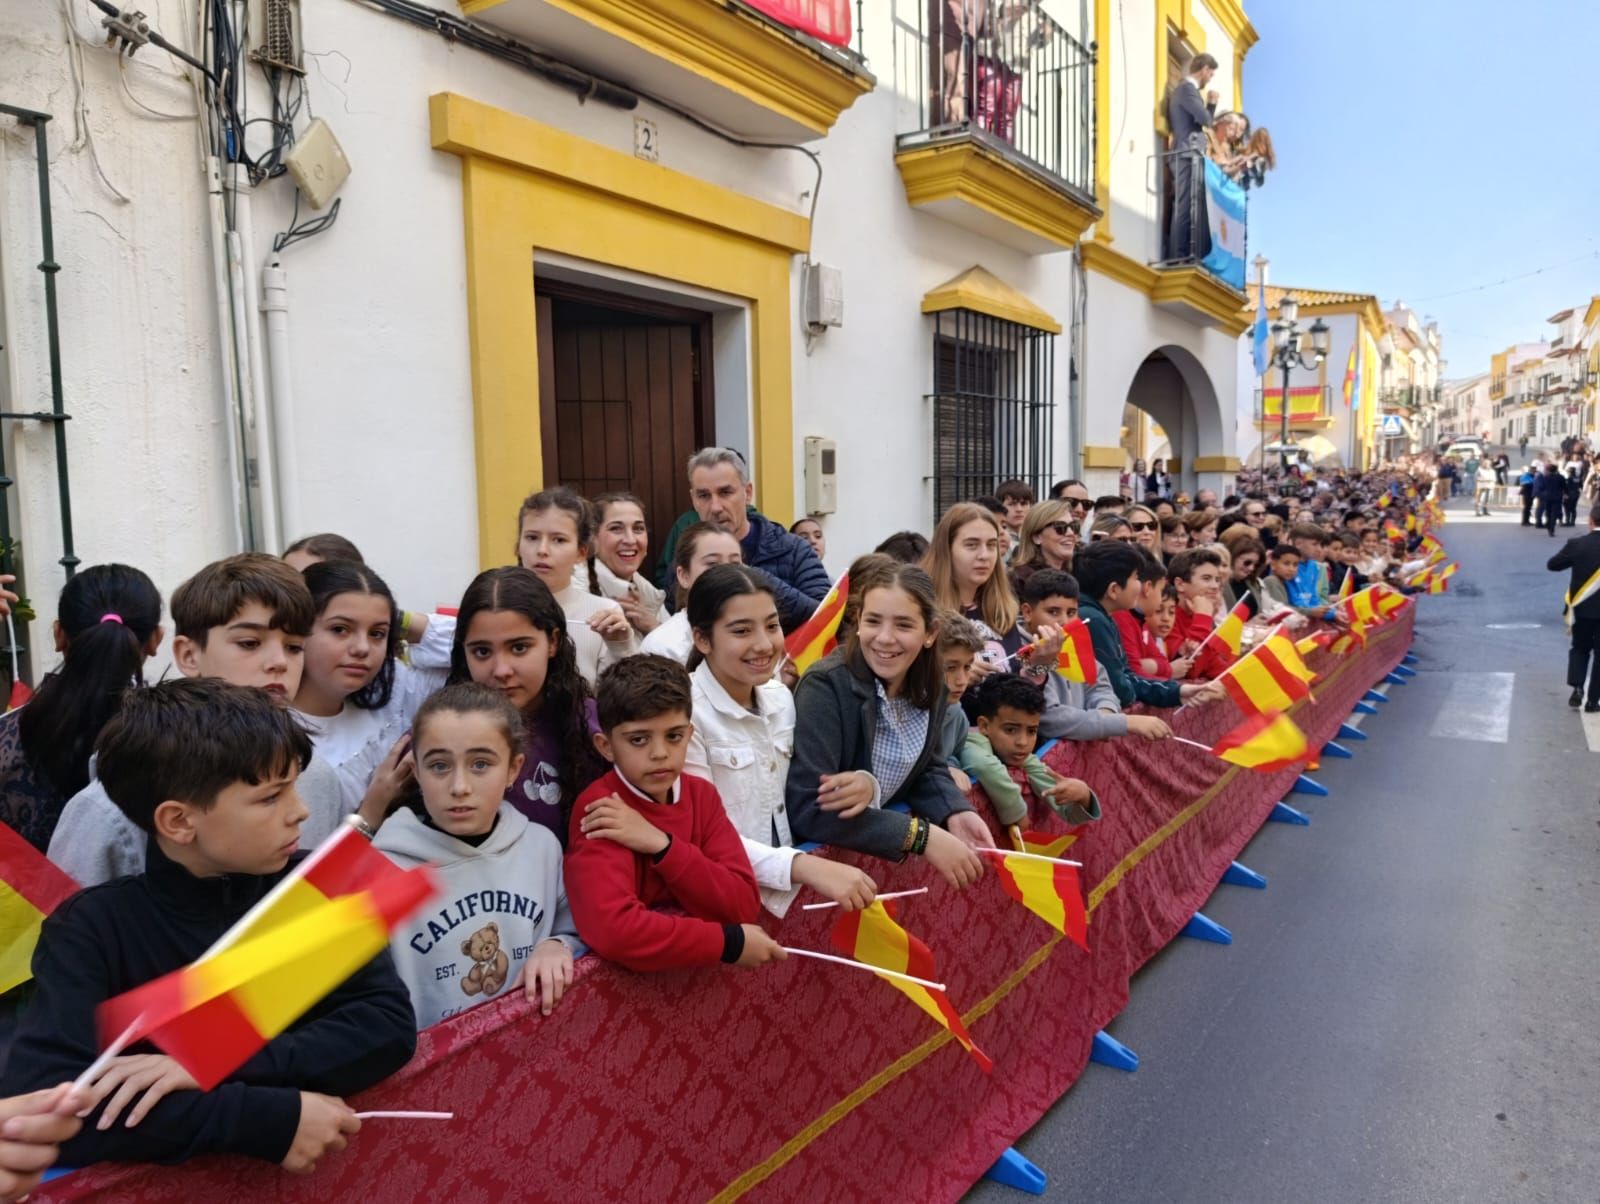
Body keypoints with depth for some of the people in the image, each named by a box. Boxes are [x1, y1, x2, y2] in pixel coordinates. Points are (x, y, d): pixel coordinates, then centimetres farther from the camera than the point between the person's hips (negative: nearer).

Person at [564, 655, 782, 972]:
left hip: (698, 967, 4)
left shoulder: (702, 795, 1)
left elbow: (744, 906, -7)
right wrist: (731, 942, -19)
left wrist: (662, 846, -18)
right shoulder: (600, 807, -14)